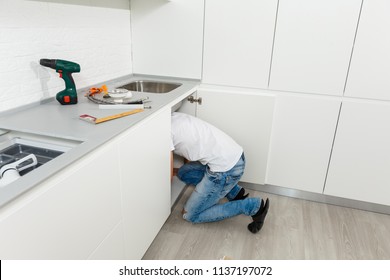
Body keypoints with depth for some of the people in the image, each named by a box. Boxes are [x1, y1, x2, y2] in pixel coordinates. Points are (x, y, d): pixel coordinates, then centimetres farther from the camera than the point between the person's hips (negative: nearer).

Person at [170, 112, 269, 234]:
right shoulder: (174, 117, 14)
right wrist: (177, 171, 30)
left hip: (226, 168, -9)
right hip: (234, 154, 9)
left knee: (191, 215, 5)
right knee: (184, 172, 21)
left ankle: (253, 206, 2)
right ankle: (234, 193, 19)